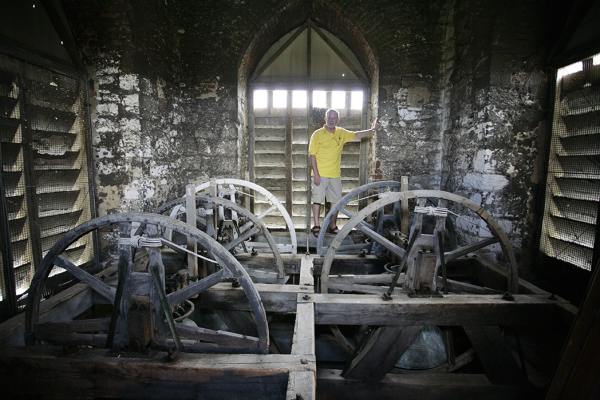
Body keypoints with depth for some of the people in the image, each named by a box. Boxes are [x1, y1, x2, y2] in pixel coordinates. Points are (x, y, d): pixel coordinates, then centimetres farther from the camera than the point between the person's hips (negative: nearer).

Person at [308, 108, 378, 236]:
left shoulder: (341, 133, 7)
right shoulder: (317, 134, -6)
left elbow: (356, 135, 16)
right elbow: (312, 155, -8)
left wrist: (371, 130, 3)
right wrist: (316, 174, -14)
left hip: (335, 175, 5)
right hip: (320, 174, -4)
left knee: (336, 201, 9)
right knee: (317, 200, -1)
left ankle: (332, 226, 22)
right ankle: (316, 226, 8)